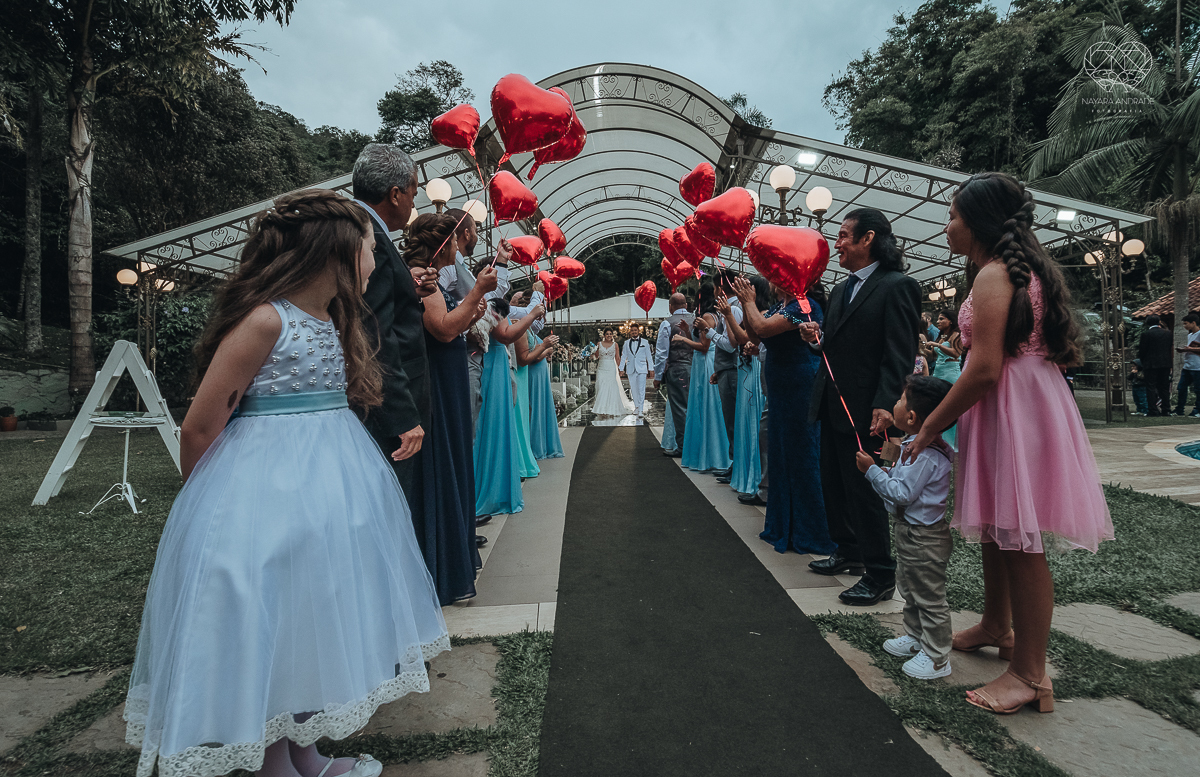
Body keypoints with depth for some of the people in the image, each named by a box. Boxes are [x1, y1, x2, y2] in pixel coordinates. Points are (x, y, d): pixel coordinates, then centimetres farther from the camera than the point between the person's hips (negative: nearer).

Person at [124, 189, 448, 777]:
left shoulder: (334, 318, 8)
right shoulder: (264, 319, -18)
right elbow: (199, 429, -12)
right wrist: (207, 501, 2)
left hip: (329, 482, 9)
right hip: (267, 491, -8)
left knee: (315, 612, 16)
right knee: (269, 627, 6)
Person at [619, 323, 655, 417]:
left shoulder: (644, 342, 7)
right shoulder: (626, 343, 11)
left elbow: (649, 356, 7)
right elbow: (623, 356, 11)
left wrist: (651, 369, 3)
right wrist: (621, 368, 4)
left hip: (641, 369, -2)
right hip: (631, 369, 2)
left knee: (641, 390, -9)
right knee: (633, 389, 7)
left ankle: (640, 410, -11)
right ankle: (636, 406, 24)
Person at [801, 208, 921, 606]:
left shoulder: (898, 286, -10)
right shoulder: (841, 289, 15)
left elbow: (900, 354, -17)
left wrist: (885, 405, -25)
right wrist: (818, 338, 2)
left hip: (864, 410, -8)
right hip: (833, 407, 9)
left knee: (865, 489, 0)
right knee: (834, 484, 16)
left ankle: (880, 576, 14)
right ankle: (848, 552, 34)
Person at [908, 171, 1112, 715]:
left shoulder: (992, 275, -14)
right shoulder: (1025, 270, 17)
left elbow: (985, 370, -22)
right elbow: (1067, 353, 20)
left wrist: (929, 428, -16)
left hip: (1012, 411, -10)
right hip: (1030, 401, 10)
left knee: (1018, 540, -3)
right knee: (997, 529, 20)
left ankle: (1031, 675, 8)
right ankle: (996, 626, 38)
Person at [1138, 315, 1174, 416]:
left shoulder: (1146, 334, -10)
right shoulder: (1168, 333, 8)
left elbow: (1142, 351, -7)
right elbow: (1170, 348, 12)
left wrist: (1143, 362, 8)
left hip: (1151, 364, -5)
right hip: (1166, 364, 6)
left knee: (1151, 387, -3)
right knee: (1164, 387, 11)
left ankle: (1153, 410, -7)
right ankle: (1166, 410, 12)